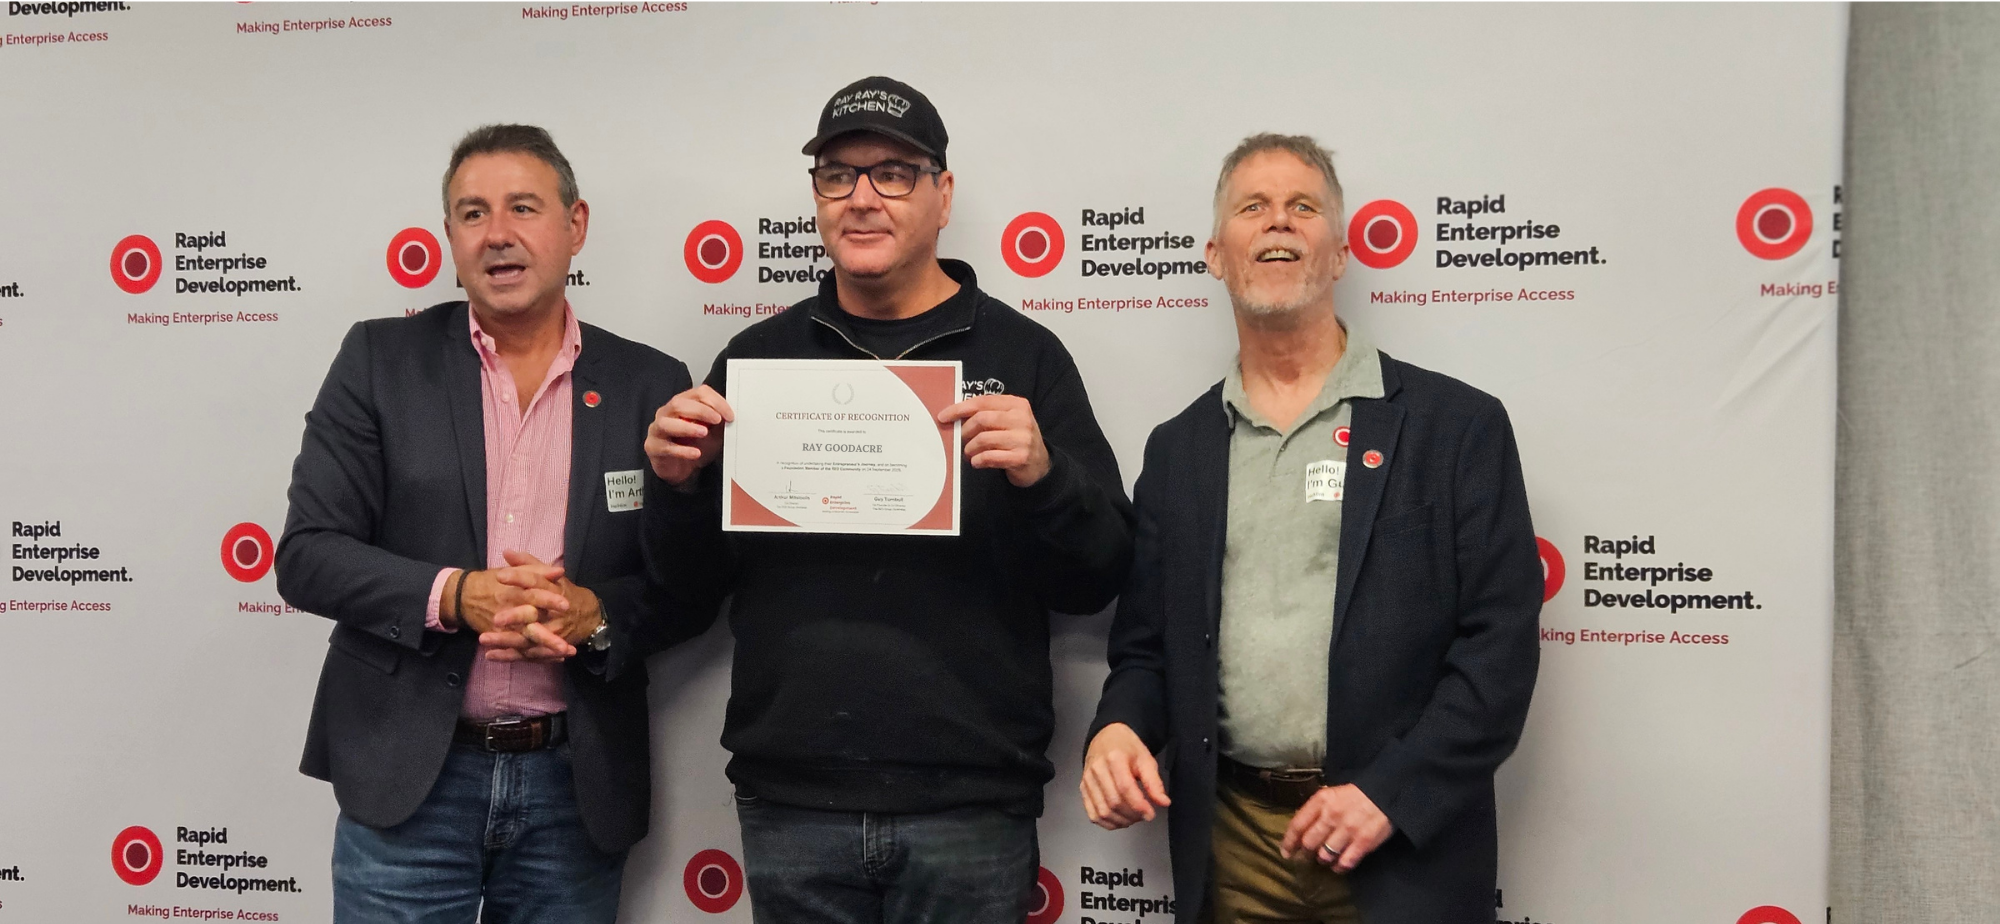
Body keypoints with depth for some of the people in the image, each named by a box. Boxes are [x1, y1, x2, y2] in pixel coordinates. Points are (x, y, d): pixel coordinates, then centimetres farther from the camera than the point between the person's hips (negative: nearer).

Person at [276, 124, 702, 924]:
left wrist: (594, 614, -17)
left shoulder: (650, 385, 2)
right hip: (409, 779, -1)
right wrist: (454, 595, -18)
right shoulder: (380, 359, 1)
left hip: (577, 788, 1)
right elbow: (306, 554, -3)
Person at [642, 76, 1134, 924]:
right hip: (789, 804, 2)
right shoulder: (758, 356, 7)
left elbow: (1098, 580, -2)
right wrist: (681, 484, -8)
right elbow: (700, 580, 12)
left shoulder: (1022, 355, 0)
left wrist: (1041, 477, -20)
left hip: (970, 806, -2)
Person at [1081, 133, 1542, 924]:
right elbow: (1145, 643, 12)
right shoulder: (1177, 449, 9)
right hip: (1228, 849, 3)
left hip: (1403, 853, -2)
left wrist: (1389, 794, -14)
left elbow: (1501, 641, -6)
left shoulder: (1456, 426, -2)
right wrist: (1118, 728, -8)